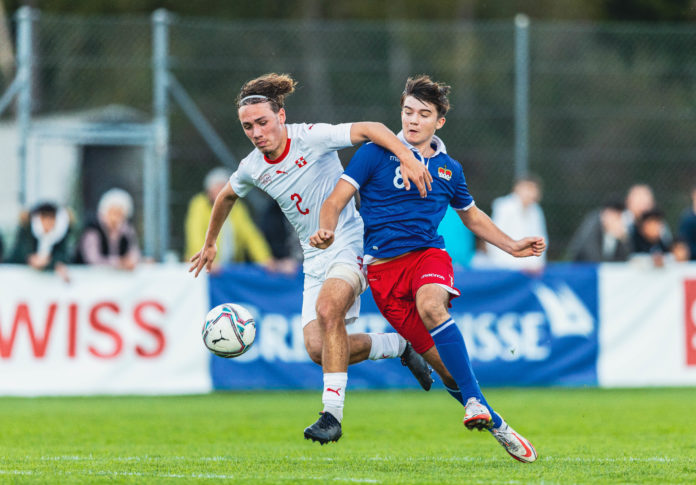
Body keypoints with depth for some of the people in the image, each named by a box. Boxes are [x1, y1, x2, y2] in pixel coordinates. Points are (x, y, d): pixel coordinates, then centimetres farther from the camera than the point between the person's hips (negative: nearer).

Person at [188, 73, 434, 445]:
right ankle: (398, 347, 18)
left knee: (327, 308, -34)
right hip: (315, 259, 6)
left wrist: (406, 157, -38)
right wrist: (210, 243, 36)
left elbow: (368, 129, -23)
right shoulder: (252, 169, 3)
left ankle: (332, 414, -32)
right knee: (318, 348, -9)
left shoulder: (311, 138, -14)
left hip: (349, 244, -6)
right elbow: (226, 196, 25)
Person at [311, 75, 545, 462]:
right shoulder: (376, 154, 2)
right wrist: (328, 231, -24)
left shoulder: (449, 169, 14)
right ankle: (498, 427, 6)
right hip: (383, 265, -1)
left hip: (428, 254, 1)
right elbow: (337, 200, -3)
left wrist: (512, 246, 25)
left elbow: (472, 216, 31)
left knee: (431, 306, -36)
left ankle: (474, 401, -38)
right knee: (440, 360, -7)